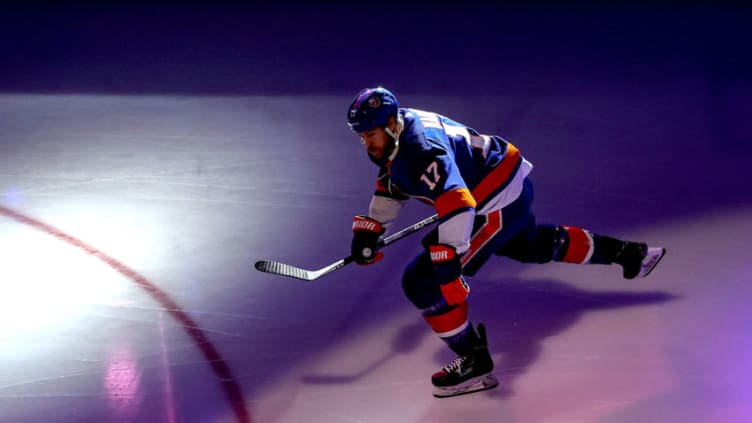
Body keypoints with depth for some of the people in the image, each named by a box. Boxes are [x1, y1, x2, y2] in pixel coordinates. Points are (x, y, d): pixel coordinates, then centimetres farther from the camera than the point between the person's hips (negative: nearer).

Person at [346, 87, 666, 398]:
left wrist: (448, 260, -47)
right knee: (531, 244, 38)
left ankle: (476, 363, -1)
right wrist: (369, 229, 9)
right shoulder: (395, 133, -1)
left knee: (423, 281, -13)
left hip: (500, 204, -11)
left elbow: (458, 203, -42)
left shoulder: (421, 151, -32)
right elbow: (391, 184, 16)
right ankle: (629, 253, 50)